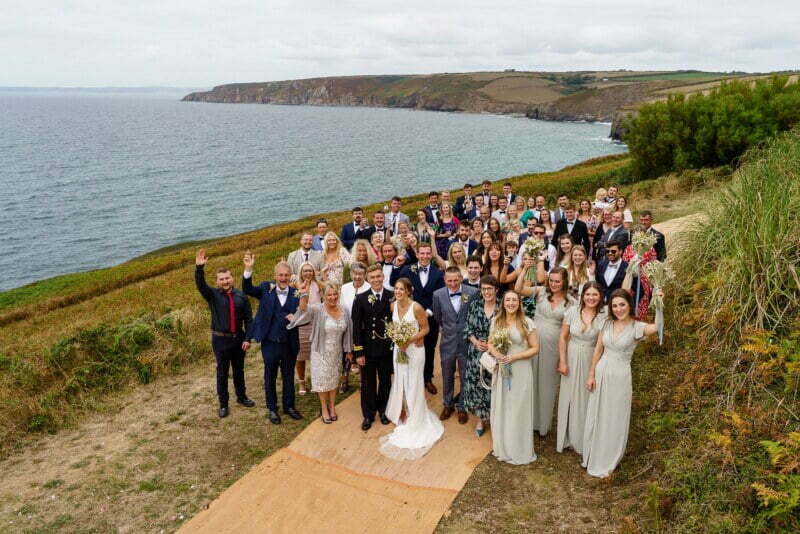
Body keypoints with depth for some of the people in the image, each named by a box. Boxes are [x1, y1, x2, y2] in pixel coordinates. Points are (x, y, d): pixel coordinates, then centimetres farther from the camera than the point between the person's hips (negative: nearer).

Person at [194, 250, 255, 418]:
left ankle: (241, 396, 36)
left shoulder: (241, 296, -1)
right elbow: (200, 285, -24)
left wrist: (247, 339, -5)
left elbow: (248, 319, 1)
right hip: (221, 340, -2)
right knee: (222, 372, 6)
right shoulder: (213, 295, -4)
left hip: (238, 338, 2)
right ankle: (223, 404, 18)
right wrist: (199, 268, -40)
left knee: (239, 370, 17)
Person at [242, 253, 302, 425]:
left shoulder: (296, 294, -3)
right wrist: (248, 269, -32)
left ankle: (289, 406, 35)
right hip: (270, 343, -1)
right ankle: (272, 409, 30)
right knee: (270, 377, 14)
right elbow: (247, 289, -19)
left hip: (289, 344, 1)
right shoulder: (266, 289, -4)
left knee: (289, 377, 17)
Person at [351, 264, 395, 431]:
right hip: (368, 349, -1)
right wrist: (358, 352, -9)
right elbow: (356, 327, -6)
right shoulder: (360, 299, -6)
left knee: (385, 381, 16)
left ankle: (383, 410, 36)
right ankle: (368, 415, 27)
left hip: (387, 348, 1)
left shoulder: (393, 297, -4)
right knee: (368, 384, 10)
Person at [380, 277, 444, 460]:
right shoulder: (393, 306, -4)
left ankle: (415, 422, 23)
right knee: (400, 383, 15)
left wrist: (409, 340, -21)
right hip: (398, 348, 5)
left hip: (415, 349, -5)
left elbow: (425, 329, -11)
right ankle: (403, 417, 34)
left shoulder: (416, 308, -21)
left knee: (413, 384, 5)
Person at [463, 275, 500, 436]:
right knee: (476, 384, 6)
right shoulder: (474, 305, 0)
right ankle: (481, 418, 24)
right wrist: (476, 342, -10)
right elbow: (468, 328, 5)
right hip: (476, 352, 2)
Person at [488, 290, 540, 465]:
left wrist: (514, 357, -18)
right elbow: (490, 343, 11)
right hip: (501, 370, 4)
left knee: (518, 409, 4)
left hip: (520, 372, -3)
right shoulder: (496, 321, 3)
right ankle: (501, 446, 30)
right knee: (501, 408, 12)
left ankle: (520, 450, 21)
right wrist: (496, 354, -11)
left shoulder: (527, 323, -8)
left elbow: (535, 348, -7)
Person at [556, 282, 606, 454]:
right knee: (569, 397, 12)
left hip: (591, 361, -1)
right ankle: (568, 437, 31)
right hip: (571, 359, 1)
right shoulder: (572, 312, -9)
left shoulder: (604, 316, -12)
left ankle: (585, 440, 29)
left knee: (586, 398, 9)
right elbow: (563, 338, -2)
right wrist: (562, 362, -4)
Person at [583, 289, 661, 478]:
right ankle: (592, 456, 34)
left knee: (614, 419, 9)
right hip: (601, 373, 4)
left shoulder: (637, 327, -10)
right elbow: (598, 350, 5)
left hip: (620, 377, -3)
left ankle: (607, 462, 28)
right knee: (596, 416, 14)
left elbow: (657, 327, -31)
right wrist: (591, 375, 3)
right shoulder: (607, 324, 1)